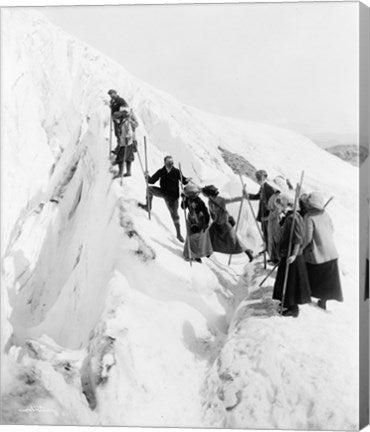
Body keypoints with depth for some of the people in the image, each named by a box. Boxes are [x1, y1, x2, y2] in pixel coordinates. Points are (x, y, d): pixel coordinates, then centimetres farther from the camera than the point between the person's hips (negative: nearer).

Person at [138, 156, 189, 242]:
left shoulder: (176, 172, -14)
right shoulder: (161, 172, -9)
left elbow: (183, 181, -8)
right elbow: (152, 181, -6)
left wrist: (186, 180, -31)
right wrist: (148, 177, -26)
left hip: (173, 196, -3)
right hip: (163, 192, 3)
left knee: (175, 215, -2)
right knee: (149, 189, -10)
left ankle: (178, 234, 11)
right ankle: (148, 206, 12)